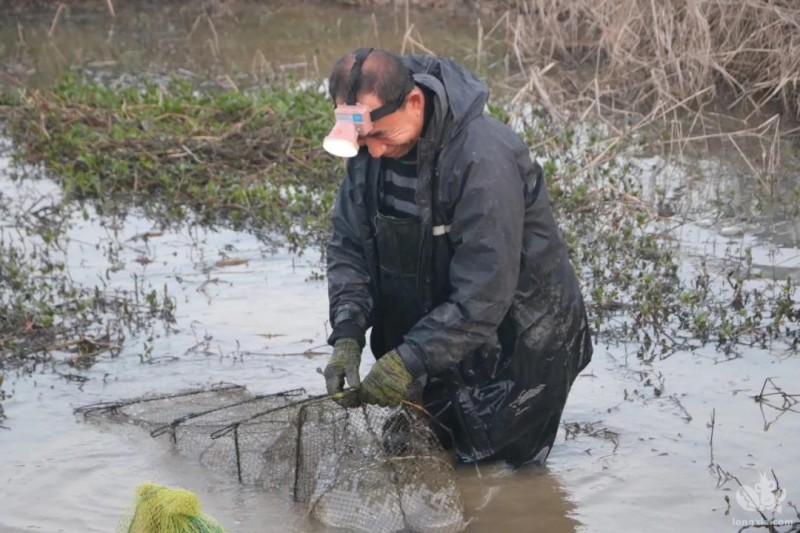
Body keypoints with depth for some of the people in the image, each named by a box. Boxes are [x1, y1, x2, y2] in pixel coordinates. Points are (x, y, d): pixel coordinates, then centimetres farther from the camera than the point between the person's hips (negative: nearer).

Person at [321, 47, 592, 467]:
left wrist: (409, 361, -32)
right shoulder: (370, 148, -8)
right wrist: (347, 336, -16)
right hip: (439, 336, 7)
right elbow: (348, 246, -2)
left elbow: (483, 294, -31)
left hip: (517, 348, -6)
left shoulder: (483, 157, -30)